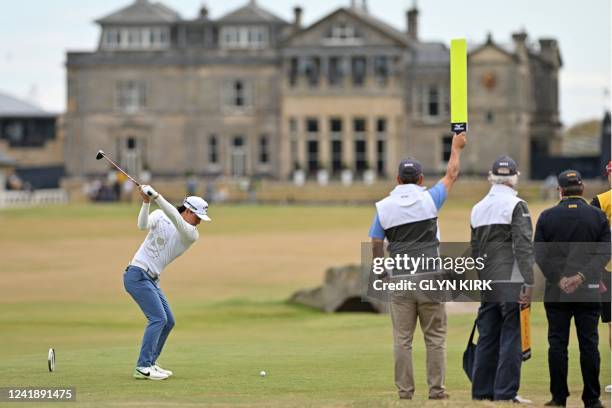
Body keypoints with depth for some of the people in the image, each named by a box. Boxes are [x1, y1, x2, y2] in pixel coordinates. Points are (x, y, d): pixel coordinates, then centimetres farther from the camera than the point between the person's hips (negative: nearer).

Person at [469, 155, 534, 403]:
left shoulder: (478, 208, 14)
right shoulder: (516, 206, -7)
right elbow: (523, 248, -14)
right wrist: (529, 283, -16)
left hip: (487, 285, 7)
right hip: (511, 283, -7)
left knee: (487, 337, 10)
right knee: (511, 337, -4)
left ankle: (482, 390, 12)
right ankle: (506, 392, -7)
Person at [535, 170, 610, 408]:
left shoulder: (547, 217, 2)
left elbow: (540, 255, -3)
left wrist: (559, 280, -6)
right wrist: (581, 276, -10)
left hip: (556, 291, 0)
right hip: (589, 291, 0)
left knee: (557, 343, 5)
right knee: (589, 343, 3)